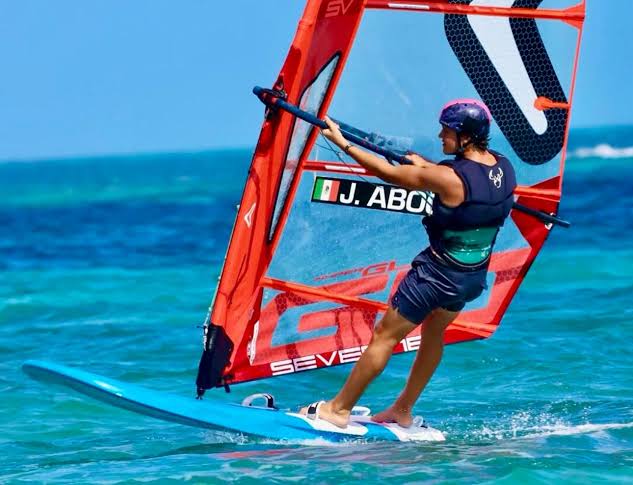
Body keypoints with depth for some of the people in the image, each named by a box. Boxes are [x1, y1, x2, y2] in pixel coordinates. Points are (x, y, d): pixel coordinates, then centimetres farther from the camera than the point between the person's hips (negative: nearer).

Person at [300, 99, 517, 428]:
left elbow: (389, 173, -18)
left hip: (437, 275, -7)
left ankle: (338, 409, 16)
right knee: (434, 331, 26)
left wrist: (342, 143, -10)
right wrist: (424, 165, 17)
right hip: (475, 277, 7)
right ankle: (402, 411, 35)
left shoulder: (449, 178, -27)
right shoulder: (504, 167, -8)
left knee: (384, 336, 6)